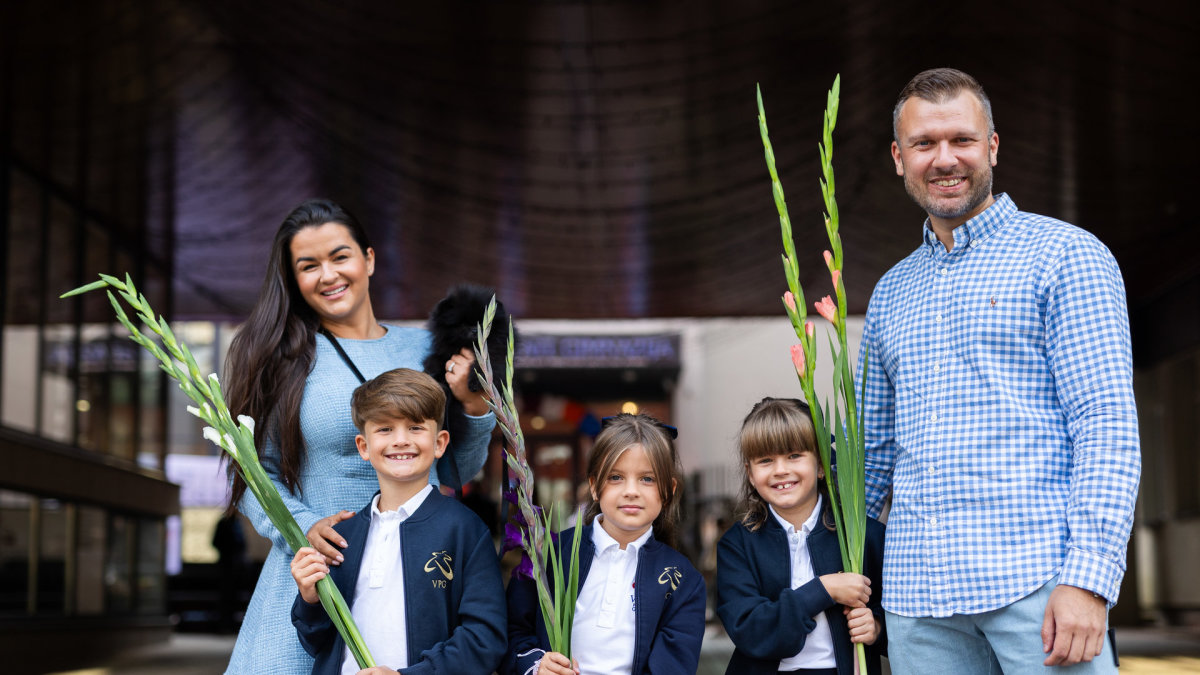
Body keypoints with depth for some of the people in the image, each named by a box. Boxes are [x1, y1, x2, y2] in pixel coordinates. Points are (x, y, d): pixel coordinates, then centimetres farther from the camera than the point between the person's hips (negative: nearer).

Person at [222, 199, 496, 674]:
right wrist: (303, 526, -15)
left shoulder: (424, 350, 7)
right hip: (318, 568, -1)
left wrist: (473, 408, -3)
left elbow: (459, 470, 13)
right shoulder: (281, 360, 1)